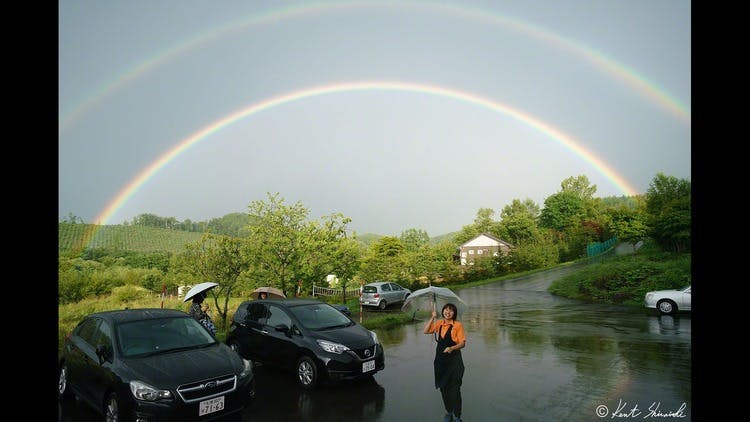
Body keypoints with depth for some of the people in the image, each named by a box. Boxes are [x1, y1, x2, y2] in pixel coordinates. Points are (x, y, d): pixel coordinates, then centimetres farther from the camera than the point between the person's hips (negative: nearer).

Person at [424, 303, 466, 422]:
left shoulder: (458, 325, -6)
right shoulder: (438, 324, 5)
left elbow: (463, 343, -7)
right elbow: (426, 331, -3)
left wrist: (452, 348, -24)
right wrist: (432, 317, -8)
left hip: (454, 360, -4)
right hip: (440, 360, 4)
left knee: (454, 389, -2)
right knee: (443, 388, 12)